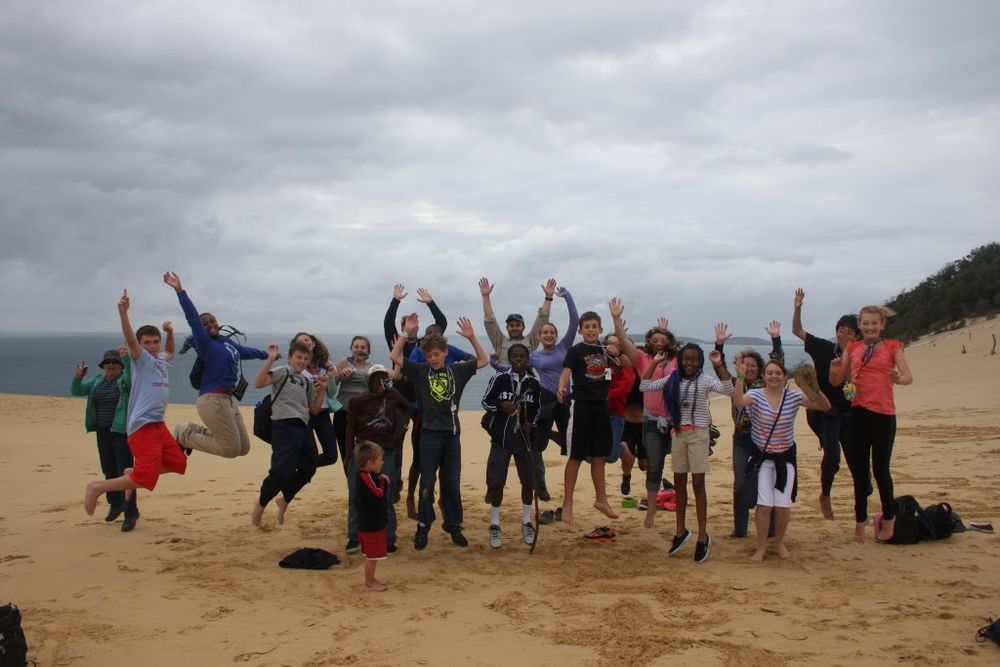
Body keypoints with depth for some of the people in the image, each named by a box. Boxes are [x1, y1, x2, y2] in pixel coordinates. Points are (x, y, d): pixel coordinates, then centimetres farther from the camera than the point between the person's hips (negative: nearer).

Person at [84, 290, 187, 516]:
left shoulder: (161, 361, 14)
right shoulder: (142, 360, -7)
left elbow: (170, 351, 39)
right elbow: (130, 340, -26)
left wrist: (170, 333, 20)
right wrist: (123, 313, -41)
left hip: (158, 425, 9)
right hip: (143, 427, -8)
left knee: (178, 463, 14)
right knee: (145, 478, -15)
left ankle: (131, 474, 25)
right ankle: (97, 488, 0)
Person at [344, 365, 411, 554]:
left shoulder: (393, 395, 6)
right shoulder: (358, 401, 0)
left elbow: (408, 408, 25)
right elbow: (350, 429, 3)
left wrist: (403, 425, 10)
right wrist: (348, 456, 0)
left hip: (386, 452, 0)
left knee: (386, 497, -2)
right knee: (355, 496, 1)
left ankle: (388, 539, 6)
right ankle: (353, 538, 11)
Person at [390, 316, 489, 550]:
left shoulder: (457, 371, 5)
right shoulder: (420, 371, 1)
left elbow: (484, 360, 9)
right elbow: (395, 356, -6)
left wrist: (471, 338, -2)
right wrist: (405, 333, -13)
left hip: (452, 434, 2)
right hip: (430, 434, -2)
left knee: (452, 483, 9)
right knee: (427, 483, 2)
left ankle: (454, 526, 21)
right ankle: (423, 528, 13)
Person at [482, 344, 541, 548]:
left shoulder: (533, 383, 1)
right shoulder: (499, 379, -8)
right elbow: (485, 401, -4)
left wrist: (532, 424, -6)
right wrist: (500, 405, -23)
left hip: (523, 438, 3)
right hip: (501, 438, -3)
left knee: (528, 482, 6)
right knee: (497, 483, -1)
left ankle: (527, 523, 24)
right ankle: (494, 526, 12)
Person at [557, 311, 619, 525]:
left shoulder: (605, 351, 10)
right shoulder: (575, 351, -7)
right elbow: (565, 373, -21)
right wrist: (561, 388, -42)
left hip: (601, 406, 5)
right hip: (581, 405, -5)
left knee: (599, 455, 14)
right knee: (576, 456, -2)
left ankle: (601, 500, 27)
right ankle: (567, 504, 6)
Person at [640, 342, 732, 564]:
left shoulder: (705, 381, -6)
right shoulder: (673, 379, 6)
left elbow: (728, 390, -21)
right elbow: (644, 387, 2)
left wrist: (719, 365, -26)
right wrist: (654, 363, -1)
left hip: (698, 434, -4)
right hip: (678, 433, 5)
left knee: (698, 483, -3)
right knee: (679, 483, 11)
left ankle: (703, 536, 4)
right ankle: (681, 531, 25)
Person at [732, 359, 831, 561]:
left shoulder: (793, 397, -6)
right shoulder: (755, 395, -10)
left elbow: (825, 406, -14)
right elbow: (737, 402, -32)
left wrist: (812, 386, -30)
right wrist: (740, 377, -42)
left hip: (785, 457, 2)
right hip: (762, 457, -2)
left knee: (783, 505, 4)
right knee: (764, 504, -7)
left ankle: (779, 543, 28)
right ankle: (761, 547, 11)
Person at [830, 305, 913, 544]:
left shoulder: (892, 347, 2)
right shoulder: (852, 348, 9)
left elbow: (909, 377, -8)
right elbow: (836, 382, 9)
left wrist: (899, 379, -31)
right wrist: (834, 370, -13)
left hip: (883, 414, -3)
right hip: (858, 413, 3)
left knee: (880, 469, 3)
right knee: (859, 469, 8)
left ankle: (889, 517, 23)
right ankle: (860, 522, 18)